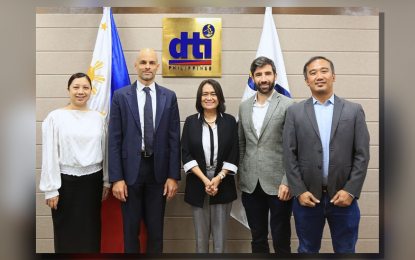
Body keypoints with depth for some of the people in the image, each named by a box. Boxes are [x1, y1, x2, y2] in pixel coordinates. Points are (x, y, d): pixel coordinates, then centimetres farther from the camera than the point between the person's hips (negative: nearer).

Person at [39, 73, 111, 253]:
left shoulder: (98, 118, 4)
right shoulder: (55, 117, -5)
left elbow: (104, 151, 8)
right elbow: (49, 155, -5)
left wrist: (106, 181, 9)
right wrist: (51, 189, -6)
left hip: (93, 181, 3)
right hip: (66, 182, -2)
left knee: (91, 232, 12)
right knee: (66, 232, 10)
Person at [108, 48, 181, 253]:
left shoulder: (169, 97, 2)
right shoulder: (120, 96, -1)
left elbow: (174, 138, 1)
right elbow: (114, 140, -3)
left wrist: (173, 176, -2)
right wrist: (116, 178, -7)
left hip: (158, 169, 1)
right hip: (130, 168, -1)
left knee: (156, 227, 13)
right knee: (131, 228, 13)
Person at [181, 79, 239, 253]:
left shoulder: (229, 121, 4)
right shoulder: (191, 122, 3)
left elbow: (234, 154, 0)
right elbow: (186, 155, -3)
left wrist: (219, 178, -12)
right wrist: (205, 180, -13)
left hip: (223, 184, 0)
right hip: (198, 184, 0)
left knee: (221, 234, 6)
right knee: (201, 234, 9)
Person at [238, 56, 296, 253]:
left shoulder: (288, 105, -5)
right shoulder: (244, 106, 9)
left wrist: (287, 182, -13)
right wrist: (239, 177, 10)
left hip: (278, 185, -4)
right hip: (250, 185, 4)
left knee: (281, 240, 8)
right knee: (257, 239, 16)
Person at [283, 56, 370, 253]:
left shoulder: (354, 110, 3)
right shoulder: (295, 112, 2)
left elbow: (362, 155, -1)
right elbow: (289, 155, -2)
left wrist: (351, 191, -8)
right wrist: (299, 191, -8)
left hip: (344, 197, 0)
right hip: (307, 198, 0)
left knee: (346, 250, 14)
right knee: (307, 250, 15)